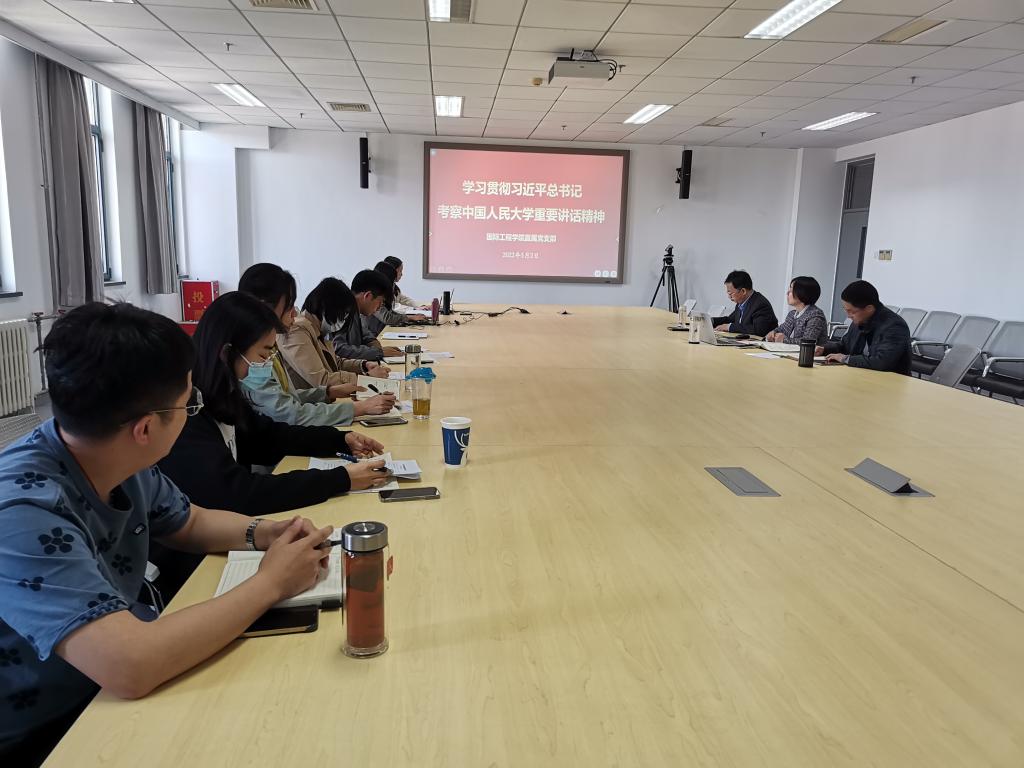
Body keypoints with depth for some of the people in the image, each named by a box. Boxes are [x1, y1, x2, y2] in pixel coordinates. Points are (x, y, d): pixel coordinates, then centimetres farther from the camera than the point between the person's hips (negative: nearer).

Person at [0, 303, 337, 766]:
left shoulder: (124, 465, -8)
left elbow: (192, 523, 11)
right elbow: (129, 666, -39)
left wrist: (263, 533, -9)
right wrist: (270, 583, -27)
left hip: (105, 697, 7)